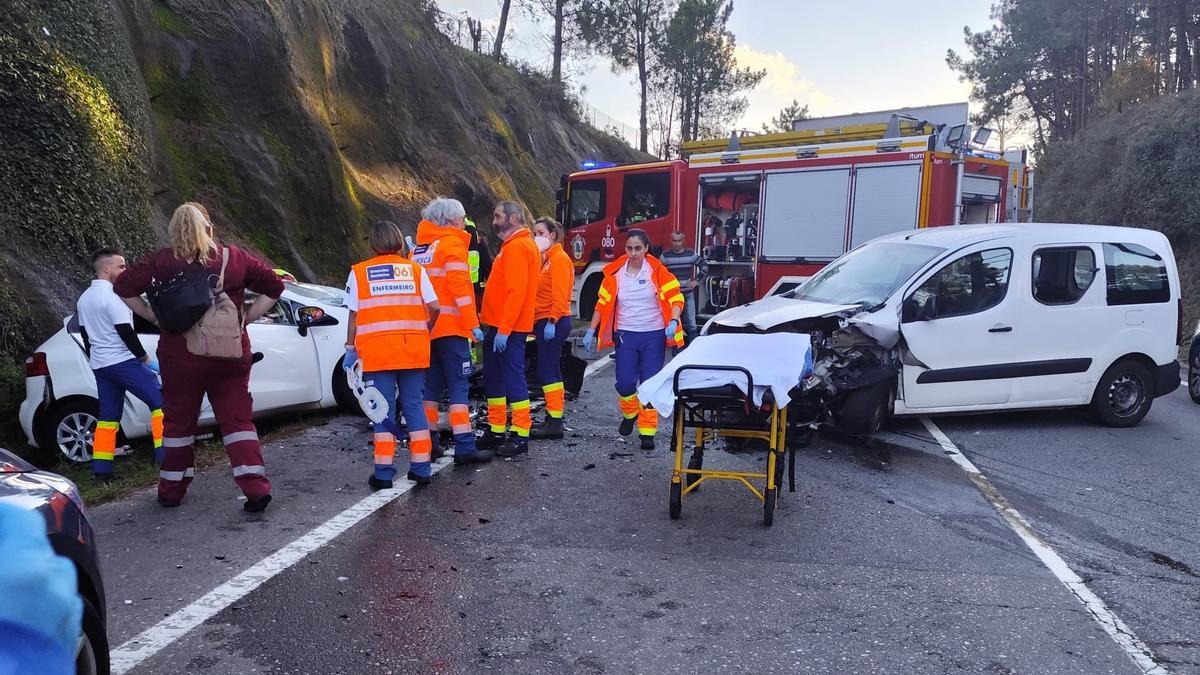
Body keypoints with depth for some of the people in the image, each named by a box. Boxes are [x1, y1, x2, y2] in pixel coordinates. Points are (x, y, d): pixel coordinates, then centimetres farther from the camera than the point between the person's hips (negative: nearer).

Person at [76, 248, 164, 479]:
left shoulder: (83, 299, 15)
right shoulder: (111, 296, -13)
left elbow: (85, 334, 21)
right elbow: (125, 332, -17)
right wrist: (145, 357, -8)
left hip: (99, 365, 9)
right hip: (123, 361, -9)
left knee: (108, 416, 11)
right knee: (160, 402, -5)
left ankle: (101, 468, 9)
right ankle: (165, 454, -10)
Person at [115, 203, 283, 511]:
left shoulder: (161, 261, -1)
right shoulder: (233, 257, 1)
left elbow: (123, 286, -2)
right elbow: (274, 286, 4)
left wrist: (153, 316, 3)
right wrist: (247, 317, 5)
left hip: (180, 355, 0)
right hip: (230, 355, 1)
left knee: (178, 422, 13)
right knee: (238, 419, 3)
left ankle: (172, 490, 24)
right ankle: (256, 488, -6)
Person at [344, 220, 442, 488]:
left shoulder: (359, 272, 3)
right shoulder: (415, 269, 6)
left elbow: (354, 316, 0)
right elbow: (434, 308, 0)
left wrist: (351, 348, 10)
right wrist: (425, 332, 17)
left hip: (377, 352, -1)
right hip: (413, 351, 1)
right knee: (414, 406, 10)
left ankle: (384, 472, 4)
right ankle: (421, 467, 13)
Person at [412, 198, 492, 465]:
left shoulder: (419, 249, 17)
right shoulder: (452, 244, -6)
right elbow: (460, 289, -15)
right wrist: (473, 324, -14)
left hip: (426, 327, 7)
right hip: (451, 327, -7)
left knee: (432, 385, 14)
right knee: (459, 386, -7)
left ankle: (428, 441, 18)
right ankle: (464, 447, -9)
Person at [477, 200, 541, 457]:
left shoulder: (517, 247, -13)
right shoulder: (513, 245, 18)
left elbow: (517, 291, -21)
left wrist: (504, 329, -24)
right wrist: (496, 326, 16)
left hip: (508, 328, -10)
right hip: (499, 326, 10)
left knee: (513, 377, -5)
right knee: (493, 377, 14)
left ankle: (520, 436, 1)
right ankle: (496, 430, 23)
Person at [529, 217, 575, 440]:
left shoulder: (559, 258, -10)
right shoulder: (547, 258, 18)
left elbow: (560, 295, -18)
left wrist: (551, 322, -23)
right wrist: (538, 323, 13)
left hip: (553, 322, -10)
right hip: (545, 322, 10)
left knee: (547, 372, -9)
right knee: (551, 371, 12)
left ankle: (555, 422, -6)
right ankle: (553, 419, 19)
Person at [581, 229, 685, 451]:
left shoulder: (658, 272, -3)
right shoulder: (615, 273, 3)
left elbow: (676, 297, -6)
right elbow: (602, 304, 7)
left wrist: (673, 322, -22)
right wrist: (591, 331, 5)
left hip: (653, 335, -1)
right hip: (626, 335, 2)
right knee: (625, 383, -4)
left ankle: (647, 432, 7)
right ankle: (630, 414, 27)